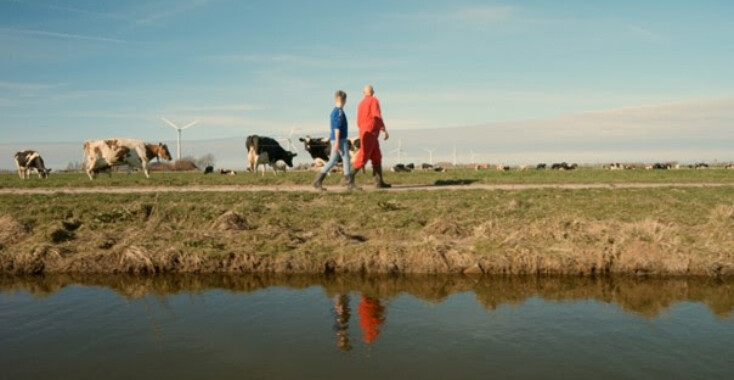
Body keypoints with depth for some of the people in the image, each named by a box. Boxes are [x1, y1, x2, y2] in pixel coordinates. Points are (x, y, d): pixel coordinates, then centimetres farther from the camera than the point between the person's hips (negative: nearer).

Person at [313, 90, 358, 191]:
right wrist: (337, 141, -21)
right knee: (346, 159, -4)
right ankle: (350, 183, -1)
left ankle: (318, 181, 9)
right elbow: (337, 127, -18)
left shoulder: (334, 111, 16)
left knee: (333, 161, 10)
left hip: (336, 139, 9)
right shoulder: (340, 111, -12)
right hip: (340, 139, -9)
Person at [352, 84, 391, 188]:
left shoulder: (361, 104, 17)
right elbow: (377, 116, -19)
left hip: (364, 133, 8)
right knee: (363, 158, -8)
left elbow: (359, 122, 18)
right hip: (370, 133, -8)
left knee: (377, 157, 7)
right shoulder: (374, 100, -5)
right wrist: (385, 130, -15)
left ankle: (379, 182, 3)